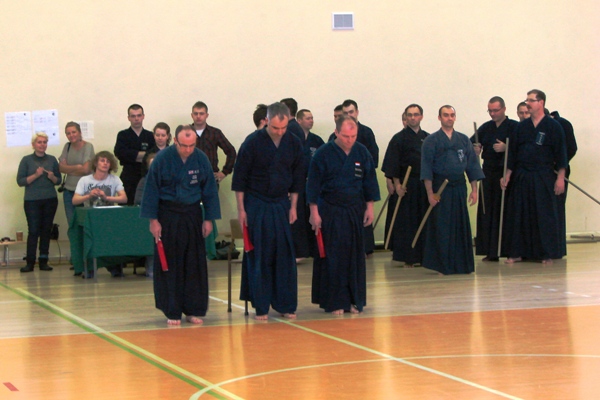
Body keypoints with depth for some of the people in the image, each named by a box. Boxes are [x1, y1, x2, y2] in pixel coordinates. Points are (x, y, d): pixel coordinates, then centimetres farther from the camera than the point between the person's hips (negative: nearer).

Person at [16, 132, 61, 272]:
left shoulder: (52, 160, 9)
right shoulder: (27, 160, 2)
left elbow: (58, 180, 12)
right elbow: (20, 181, -3)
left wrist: (52, 177, -10)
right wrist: (35, 175, -15)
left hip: (50, 200, 3)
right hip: (32, 200, -3)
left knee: (46, 230, 3)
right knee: (33, 231, -6)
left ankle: (43, 261, 8)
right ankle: (30, 262, -3)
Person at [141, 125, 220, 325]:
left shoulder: (201, 159, -4)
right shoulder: (162, 159, -12)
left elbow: (210, 190, 5)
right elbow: (151, 190, -5)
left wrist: (209, 219, 3)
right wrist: (153, 220, -7)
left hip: (192, 215, 2)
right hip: (167, 216, -2)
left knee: (195, 265, 3)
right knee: (169, 265, 0)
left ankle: (193, 310, 12)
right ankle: (172, 312, 7)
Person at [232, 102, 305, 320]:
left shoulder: (294, 144, 0)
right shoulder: (253, 142, -11)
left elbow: (298, 178, 10)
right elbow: (239, 178, -7)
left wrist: (293, 207, 6)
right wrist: (241, 209, -8)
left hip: (281, 205, 3)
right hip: (256, 205, -3)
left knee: (284, 256, 4)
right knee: (258, 257, -1)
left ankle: (285, 305, 12)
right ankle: (261, 307, 6)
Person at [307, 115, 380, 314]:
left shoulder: (362, 153, 1)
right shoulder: (324, 154, -9)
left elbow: (369, 182, 9)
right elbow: (313, 185, -6)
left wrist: (369, 208, 5)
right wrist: (314, 213, -8)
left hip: (355, 211, 3)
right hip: (329, 212, -3)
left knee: (354, 256, 6)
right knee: (332, 258, -2)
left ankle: (354, 301, 14)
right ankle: (334, 302, 4)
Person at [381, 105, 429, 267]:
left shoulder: (427, 138, 10)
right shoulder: (399, 138, -2)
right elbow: (392, 165, -7)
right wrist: (397, 185, -14)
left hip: (424, 185, 4)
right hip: (405, 185, -4)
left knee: (423, 221, 6)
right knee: (405, 221, -3)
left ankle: (422, 255, 13)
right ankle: (407, 258, 1)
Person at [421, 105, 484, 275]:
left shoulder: (463, 140, 9)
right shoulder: (431, 140, -2)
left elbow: (472, 165, 11)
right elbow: (426, 168, -5)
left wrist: (474, 190, 5)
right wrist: (430, 193, -11)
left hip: (459, 188, 4)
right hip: (440, 189, -4)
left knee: (461, 226, 6)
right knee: (441, 228, -4)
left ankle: (461, 264, 15)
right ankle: (441, 265, 3)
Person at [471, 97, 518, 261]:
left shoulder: (514, 127, -1)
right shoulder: (485, 128, 16)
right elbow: (471, 143, 12)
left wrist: (506, 148, -22)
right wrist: (475, 148, -9)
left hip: (506, 173, -5)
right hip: (488, 173, 5)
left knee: (505, 212, -8)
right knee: (487, 211, 2)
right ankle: (491, 252, 6)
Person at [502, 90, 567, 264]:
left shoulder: (553, 126, -3)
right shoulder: (522, 127, 9)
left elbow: (561, 153, -4)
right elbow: (512, 152, 11)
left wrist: (560, 178, -9)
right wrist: (508, 175, 7)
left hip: (544, 178, -4)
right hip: (522, 177, 4)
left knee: (545, 217, -1)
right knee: (520, 216, 5)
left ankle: (548, 254, 6)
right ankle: (517, 253, 12)